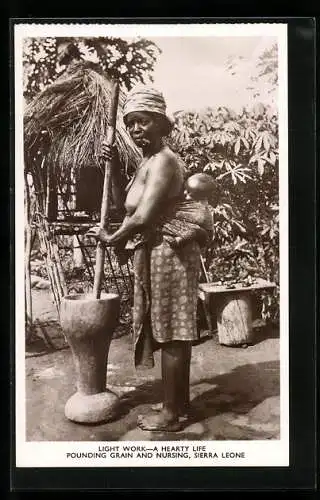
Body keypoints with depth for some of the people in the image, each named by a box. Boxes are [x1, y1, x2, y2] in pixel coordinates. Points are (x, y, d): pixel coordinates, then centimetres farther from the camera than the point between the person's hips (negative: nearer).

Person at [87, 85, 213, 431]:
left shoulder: (163, 160, -17)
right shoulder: (149, 161, 16)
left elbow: (142, 218, -25)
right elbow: (126, 201, 18)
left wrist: (110, 238, -9)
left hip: (165, 253, -10)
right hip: (158, 252, 10)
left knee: (170, 333, -1)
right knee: (173, 332, 17)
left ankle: (170, 415, 13)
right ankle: (180, 400, 31)